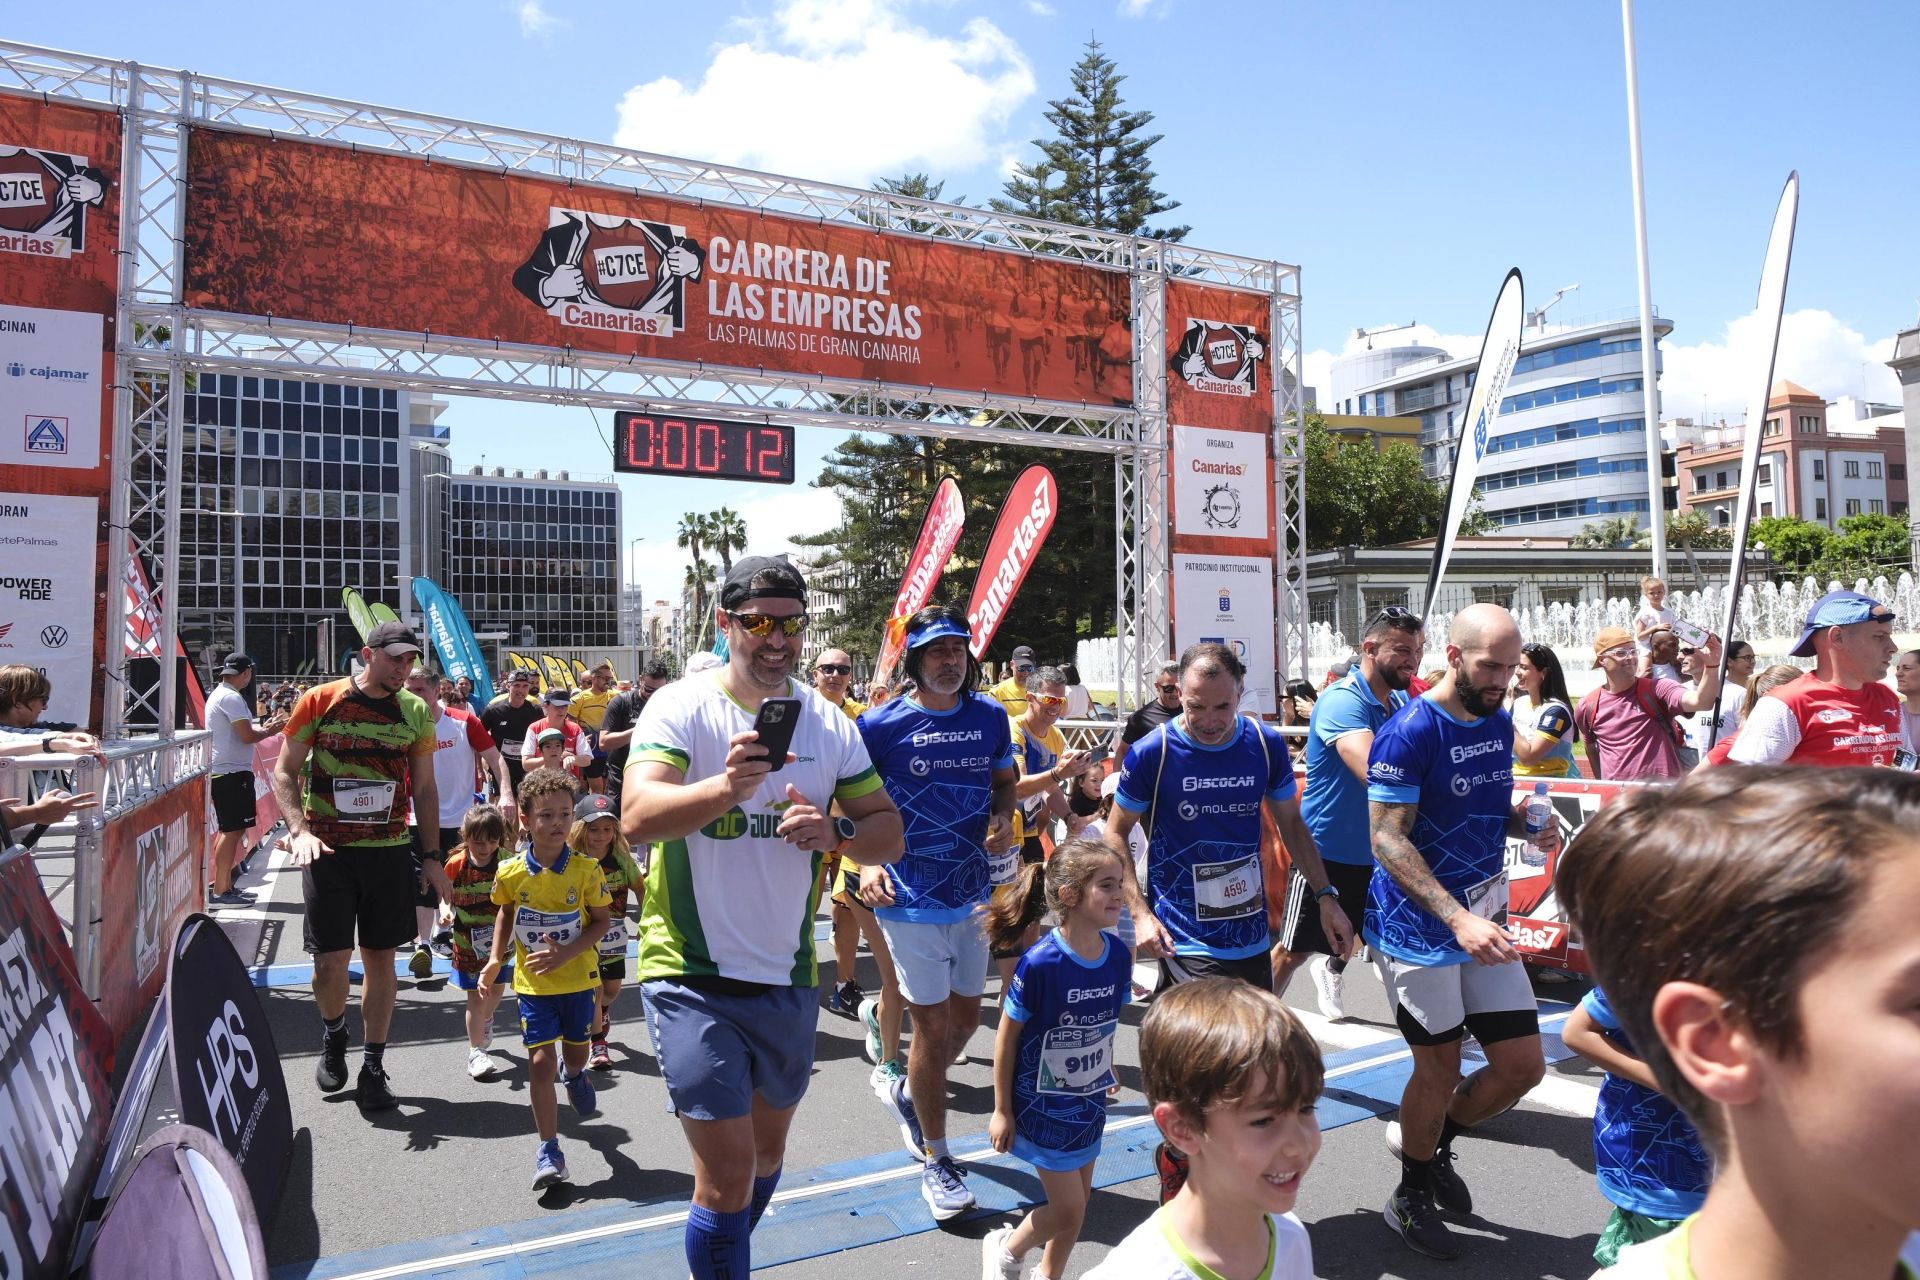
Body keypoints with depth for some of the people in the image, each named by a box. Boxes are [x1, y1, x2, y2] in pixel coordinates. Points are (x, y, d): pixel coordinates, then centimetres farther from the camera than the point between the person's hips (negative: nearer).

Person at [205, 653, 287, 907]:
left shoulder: (219, 695, 17)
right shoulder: (232, 698, -15)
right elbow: (247, 736, -19)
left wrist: (263, 727, 14)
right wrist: (270, 731, -3)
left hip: (221, 772, 11)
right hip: (232, 773, -11)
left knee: (230, 830, 16)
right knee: (233, 830, -9)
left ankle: (224, 885, 21)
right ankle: (220, 892, -8)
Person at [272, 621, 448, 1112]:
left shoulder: (416, 712, 6)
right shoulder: (319, 701, -2)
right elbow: (284, 772, 1)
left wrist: (432, 856, 7)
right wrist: (299, 830, -14)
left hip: (390, 851, 2)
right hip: (328, 851, -2)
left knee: (380, 957, 6)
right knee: (330, 961, -2)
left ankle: (372, 1070, 18)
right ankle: (334, 1036, 31)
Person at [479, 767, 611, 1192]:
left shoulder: (586, 870, -15)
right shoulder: (511, 872, -10)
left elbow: (602, 920, -7)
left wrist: (567, 953, -20)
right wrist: (496, 958, 3)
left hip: (576, 977, 0)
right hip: (533, 982, 0)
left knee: (575, 1051, 19)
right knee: (541, 1062, -6)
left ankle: (575, 1076, 57)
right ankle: (549, 1150, 6)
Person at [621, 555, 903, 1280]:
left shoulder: (827, 722, 1)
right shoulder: (681, 707, -12)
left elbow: (890, 833, 3)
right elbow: (637, 819, -27)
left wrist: (835, 833, -19)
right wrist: (725, 788, -46)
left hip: (789, 977, 5)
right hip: (694, 978, -5)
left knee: (768, 1152, 23)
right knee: (729, 1175, -8)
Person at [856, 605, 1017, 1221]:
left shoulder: (990, 715, 1)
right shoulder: (881, 724, -11)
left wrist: (1003, 818, -6)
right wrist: (866, 863, -19)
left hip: (975, 892, 5)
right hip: (911, 898, -5)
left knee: (966, 1017, 18)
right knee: (932, 1026, 3)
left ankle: (907, 1092, 47)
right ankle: (936, 1159, 22)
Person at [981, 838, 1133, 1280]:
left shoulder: (1118, 955, -10)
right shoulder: (1040, 963, -27)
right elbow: (1007, 1036, -16)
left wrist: (1106, 1072, 14)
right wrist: (1002, 1110, -10)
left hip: (1089, 1101, 6)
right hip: (1043, 1105, -6)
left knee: (1078, 1202, 17)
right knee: (1068, 1210, 4)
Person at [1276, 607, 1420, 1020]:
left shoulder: (1403, 701, 3)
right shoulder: (1342, 700, -23)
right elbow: (1373, 769, -38)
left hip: (1376, 851, 7)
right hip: (1326, 851, -7)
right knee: (1293, 950, 4)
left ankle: (1331, 969, 52)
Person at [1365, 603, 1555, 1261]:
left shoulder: (1499, 722, 6)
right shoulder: (1409, 731, -18)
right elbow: (1387, 839, -21)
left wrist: (1525, 820, -4)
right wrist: (1458, 919, -29)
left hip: (1484, 922, 7)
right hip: (1419, 928, -7)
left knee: (1523, 1066, 9)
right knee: (1440, 1067, 6)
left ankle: (1429, 1139, 36)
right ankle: (1411, 1197, 31)